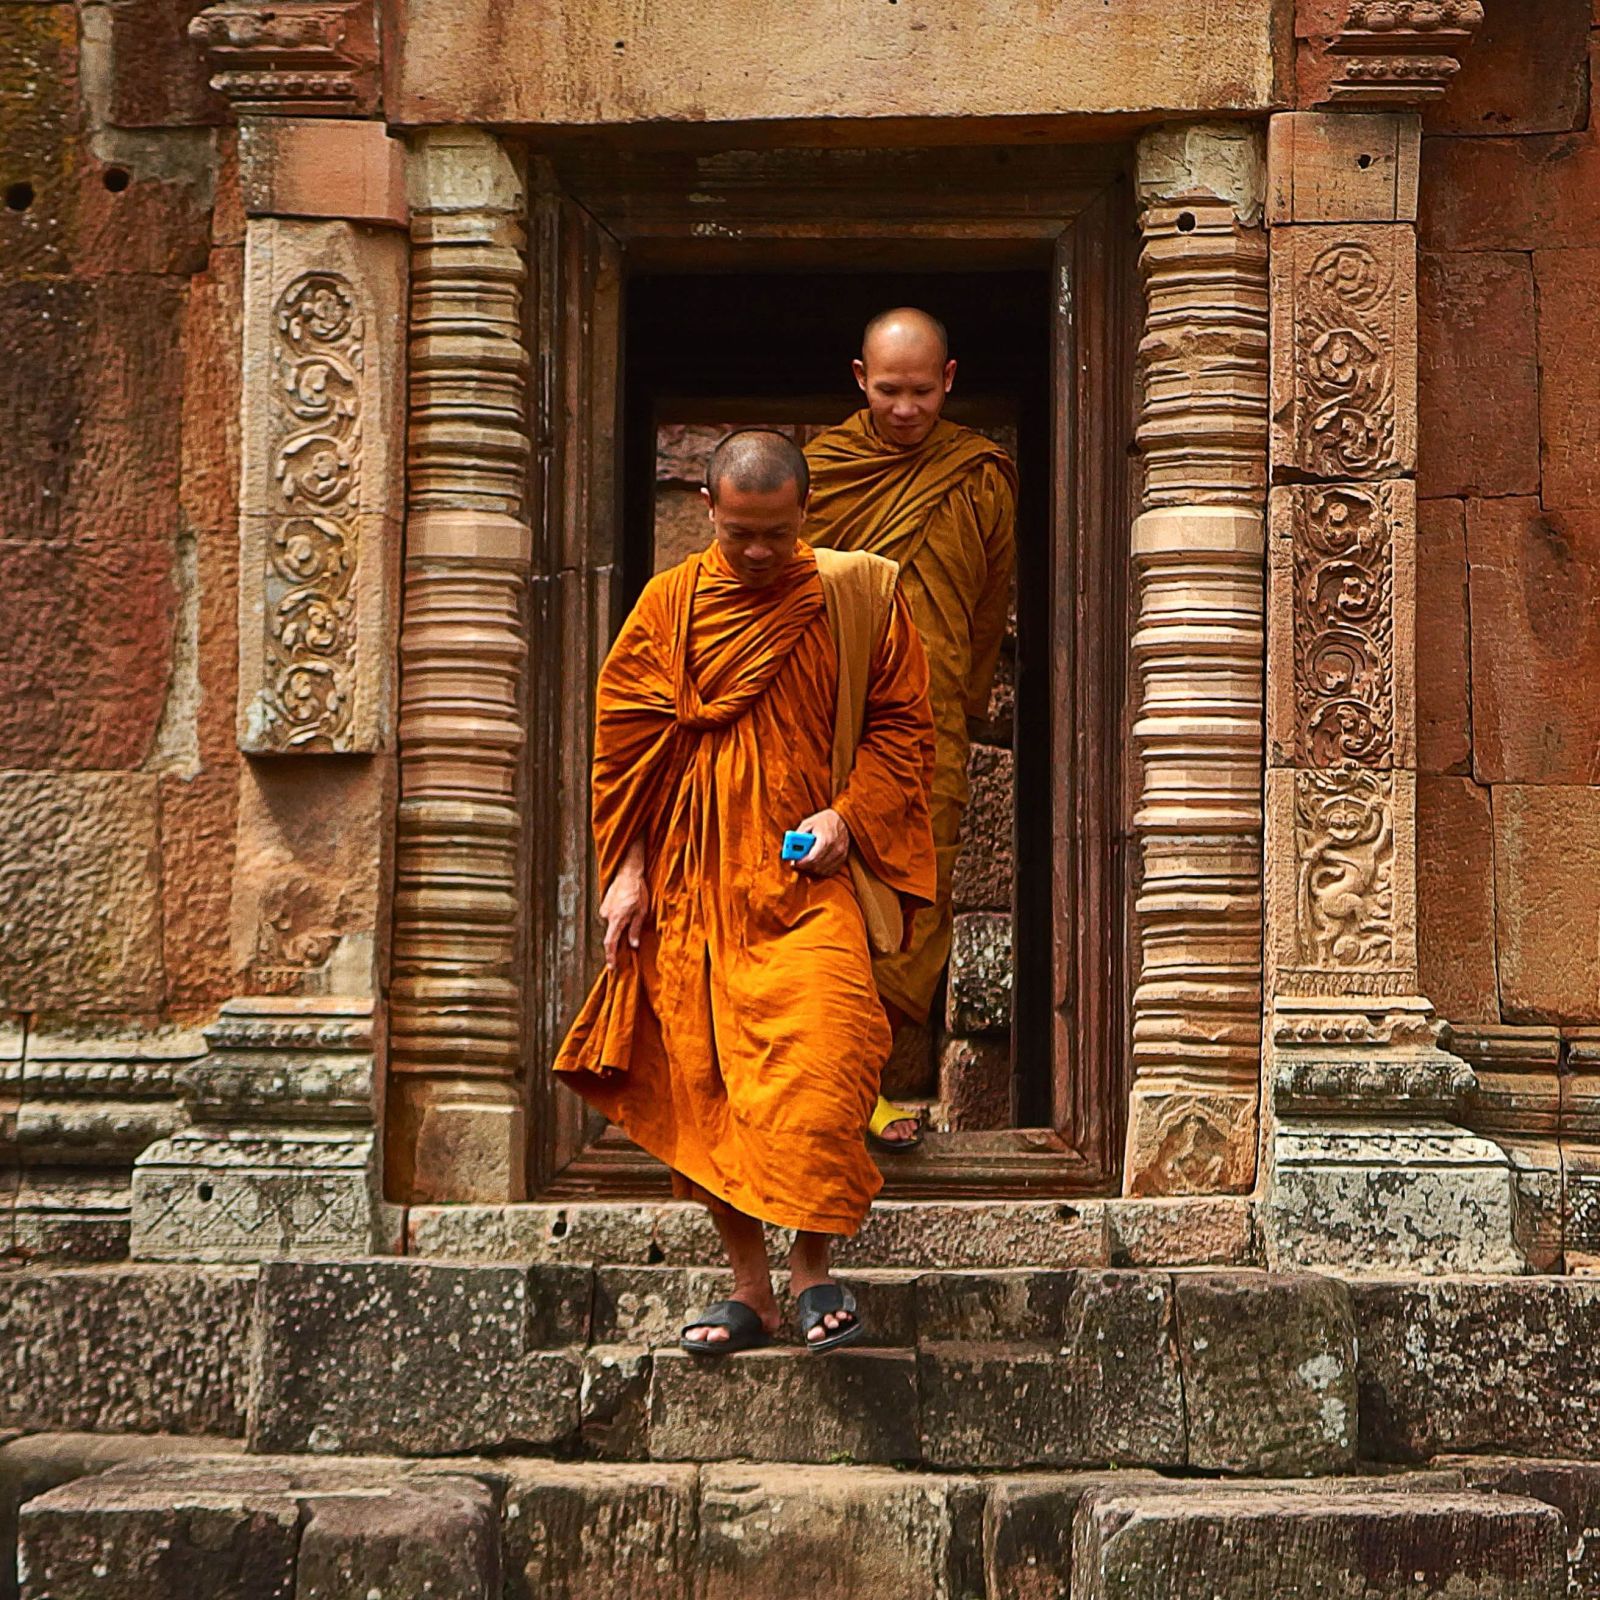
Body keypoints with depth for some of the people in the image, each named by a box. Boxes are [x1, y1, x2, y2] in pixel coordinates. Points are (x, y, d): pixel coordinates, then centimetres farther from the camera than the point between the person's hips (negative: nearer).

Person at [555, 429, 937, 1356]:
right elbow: (623, 745, 10)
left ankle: (814, 1271, -5)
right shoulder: (667, 607, 7)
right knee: (706, 1081, 3)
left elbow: (902, 724, 8)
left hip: (807, 878, -2)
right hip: (691, 887, 2)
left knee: (818, 1061, -19)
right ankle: (751, 1290, 13)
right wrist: (627, 872, 4)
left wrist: (847, 815, -7)